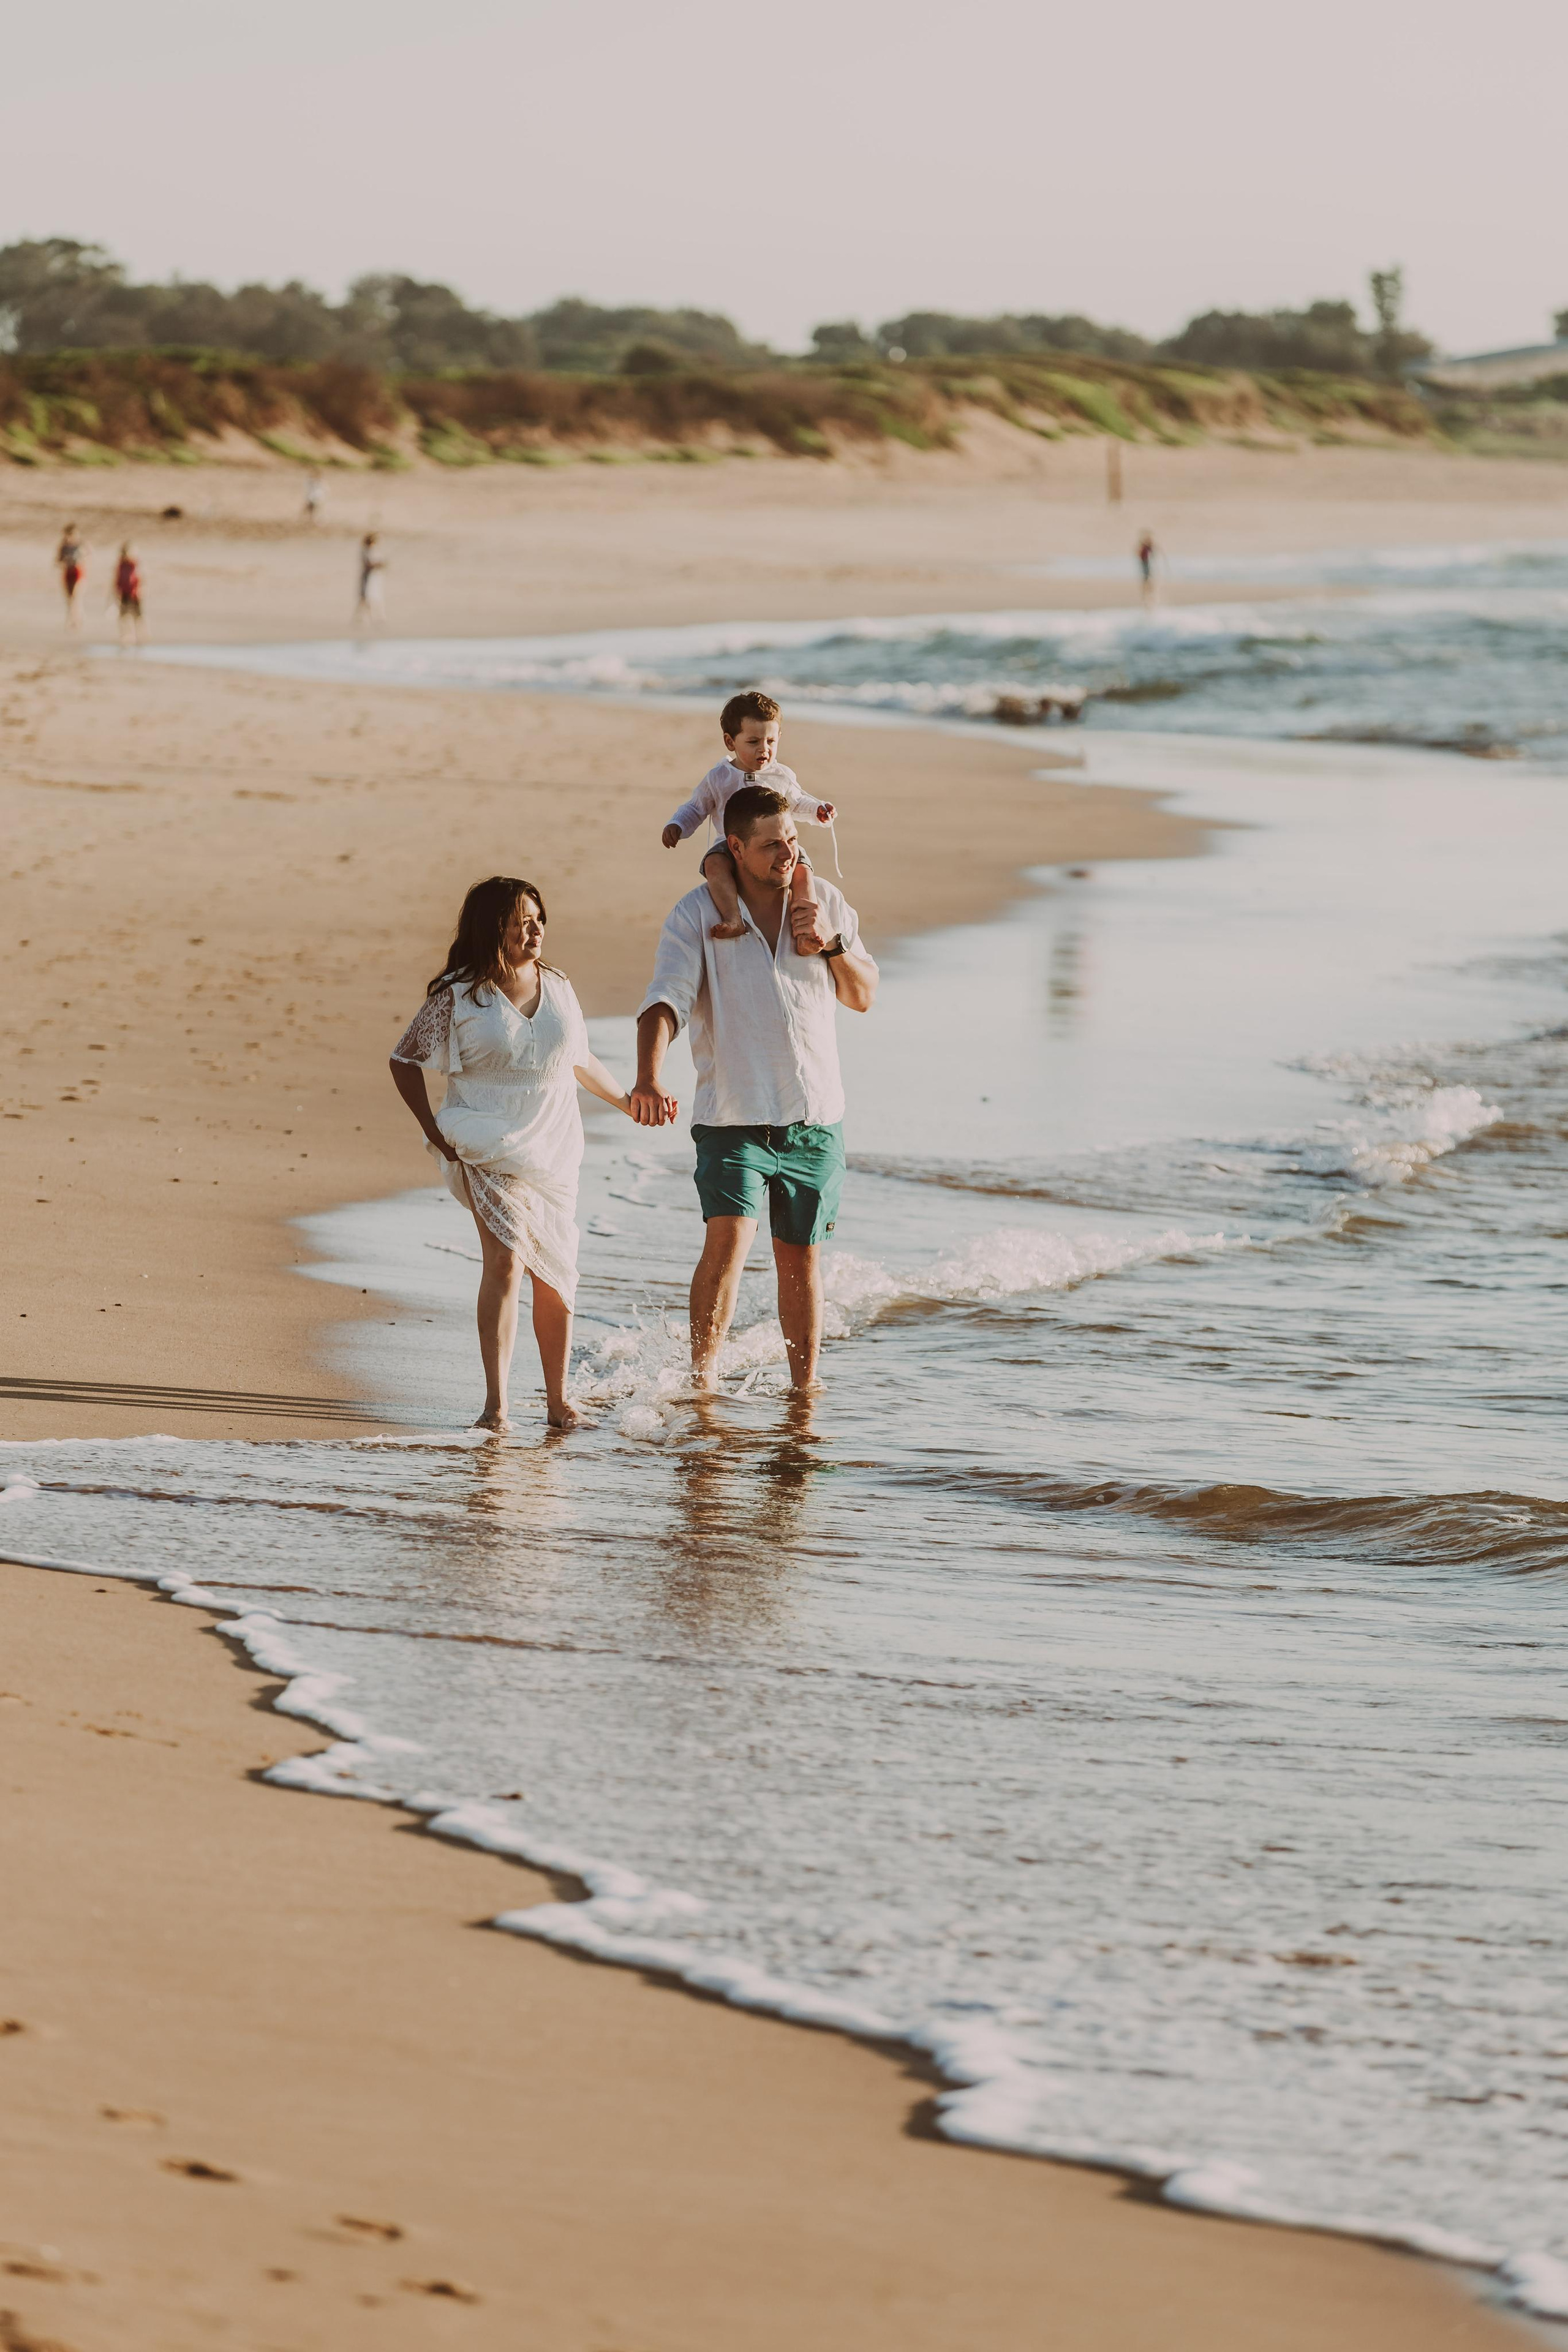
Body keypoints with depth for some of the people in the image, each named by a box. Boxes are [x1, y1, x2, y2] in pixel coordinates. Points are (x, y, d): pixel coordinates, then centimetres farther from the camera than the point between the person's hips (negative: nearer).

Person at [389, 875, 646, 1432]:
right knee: (507, 1256, -20)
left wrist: (627, 1101, 31)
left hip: (552, 1150, 5)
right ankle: (496, 1403, -20)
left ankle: (559, 1401, 18)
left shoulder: (557, 987, 10)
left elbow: (581, 1062, 25)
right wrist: (433, 1129, -5)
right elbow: (405, 1060, 3)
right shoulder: (458, 996, -4)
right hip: (489, 1149, -5)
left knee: (557, 1275, 5)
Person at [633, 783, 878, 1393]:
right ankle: (702, 1379, -17)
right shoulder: (697, 914, -7)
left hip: (815, 1116, 3)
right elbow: (665, 1001, -18)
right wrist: (648, 1079, -36)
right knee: (729, 1237, -21)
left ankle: (804, 1384, 25)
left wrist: (830, 945, -9)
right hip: (734, 1116, -3)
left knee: (801, 1256, 11)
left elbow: (864, 996, 11)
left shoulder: (825, 902, 5)